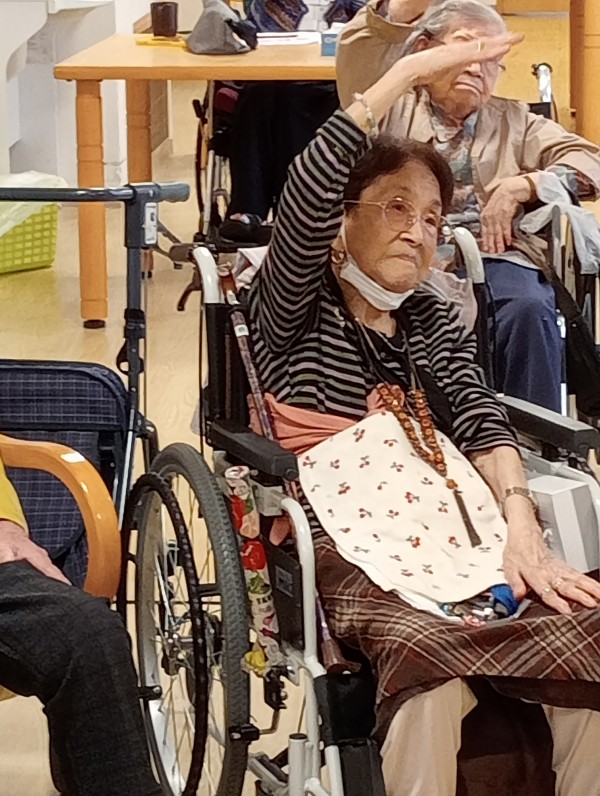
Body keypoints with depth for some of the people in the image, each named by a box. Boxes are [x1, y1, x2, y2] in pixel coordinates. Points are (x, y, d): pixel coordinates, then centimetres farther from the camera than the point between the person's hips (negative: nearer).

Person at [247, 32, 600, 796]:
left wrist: (521, 527, -12)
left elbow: (482, 421, 8)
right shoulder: (293, 309, 11)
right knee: (429, 655, -40)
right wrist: (407, 72, -12)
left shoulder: (434, 318, 24)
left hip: (454, 528, 5)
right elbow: (307, 194, -9)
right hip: (346, 545, -4)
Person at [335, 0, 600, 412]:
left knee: (529, 310, -34)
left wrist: (518, 186, 1)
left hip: (496, 256, 2)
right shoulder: (392, 110, 23)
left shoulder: (515, 121, 30)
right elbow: (360, 43, 5)